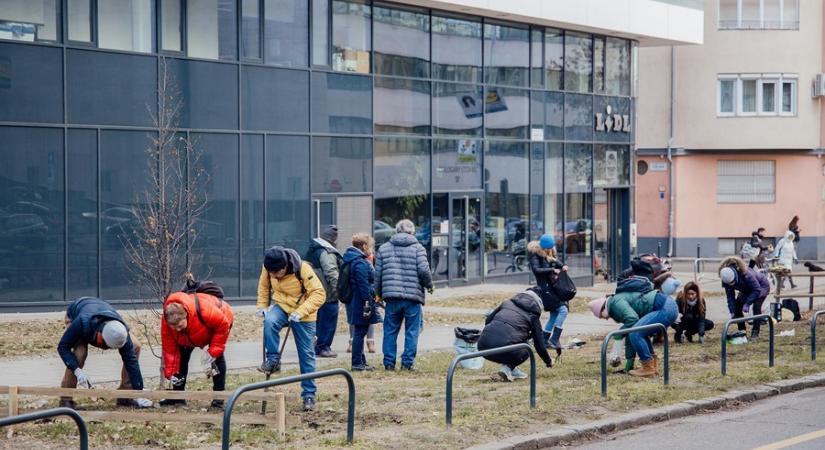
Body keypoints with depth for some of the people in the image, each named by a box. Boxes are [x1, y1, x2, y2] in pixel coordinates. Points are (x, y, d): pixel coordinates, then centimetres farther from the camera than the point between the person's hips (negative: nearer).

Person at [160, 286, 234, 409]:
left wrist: (212, 353, -32)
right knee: (182, 355, -4)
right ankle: (177, 397, 6)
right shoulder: (166, 321, -33)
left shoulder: (204, 309, -48)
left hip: (220, 320, -5)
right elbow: (169, 348, -22)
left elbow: (223, 325, -33)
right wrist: (171, 373, -26)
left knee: (217, 356, -21)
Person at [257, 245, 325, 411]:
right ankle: (272, 360, -17)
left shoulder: (303, 269, -27)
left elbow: (319, 294, -26)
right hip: (280, 306, 3)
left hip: (302, 315, -2)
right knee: (270, 322, -33)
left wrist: (300, 312, -34)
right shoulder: (268, 268, -14)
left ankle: (309, 394, 11)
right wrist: (262, 306, -7)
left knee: (307, 354, 1)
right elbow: (264, 286, 6)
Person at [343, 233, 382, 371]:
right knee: (360, 332, -6)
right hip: (361, 302, -11)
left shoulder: (351, 260, 15)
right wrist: (368, 303, -22)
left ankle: (361, 362, 22)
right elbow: (363, 285, -22)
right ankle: (357, 364, -3)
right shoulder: (360, 263, -18)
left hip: (354, 302, 11)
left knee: (359, 333, 15)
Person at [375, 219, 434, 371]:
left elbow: (378, 274, 8)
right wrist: (429, 285, 8)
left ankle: (389, 363, 9)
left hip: (391, 296, 2)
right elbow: (424, 270, -10)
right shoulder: (417, 248, 0)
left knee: (390, 331, 9)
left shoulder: (384, 248, 9)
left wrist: (379, 294, 18)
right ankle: (408, 363, 4)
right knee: (412, 331, 6)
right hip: (413, 296, -2)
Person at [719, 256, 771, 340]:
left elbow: (757, 290, -34)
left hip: (762, 286, -6)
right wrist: (732, 312, -23)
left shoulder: (746, 274, -44)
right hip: (747, 290, 6)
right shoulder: (726, 280, -26)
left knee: (756, 306, -25)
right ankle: (742, 331, 3)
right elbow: (730, 297, -16)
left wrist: (747, 304, -38)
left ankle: (755, 332, -18)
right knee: (737, 306, -9)